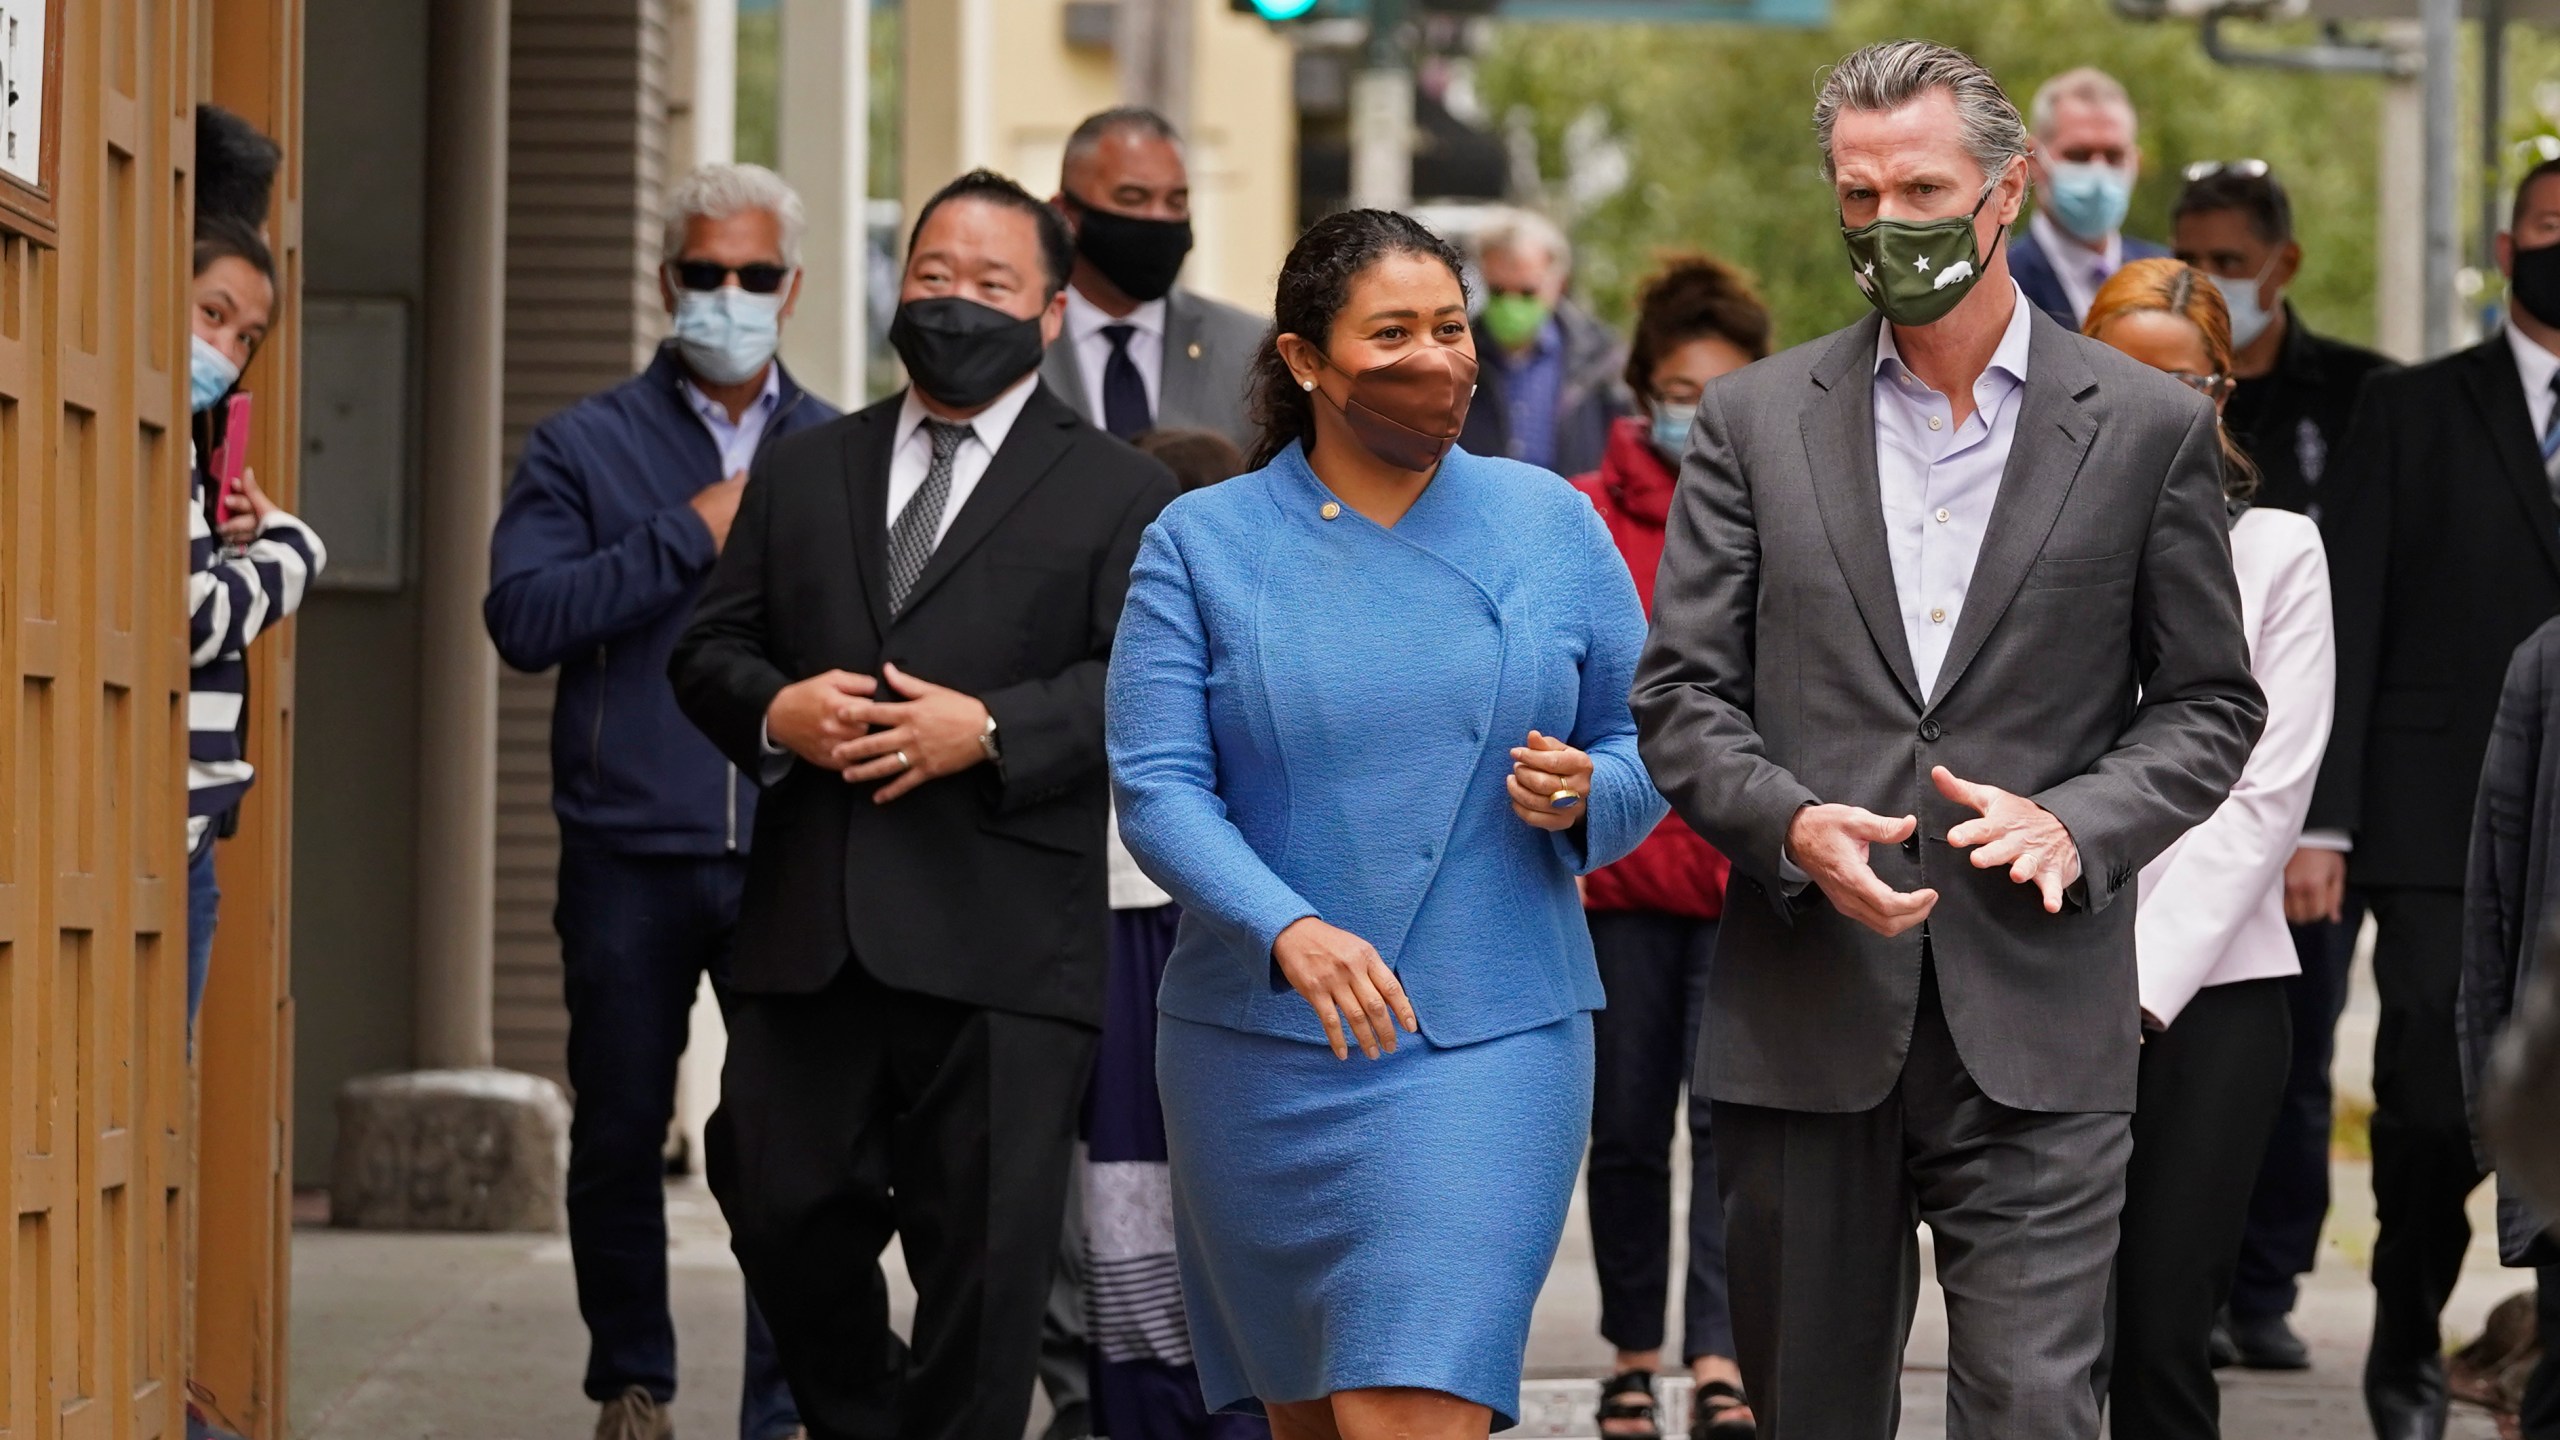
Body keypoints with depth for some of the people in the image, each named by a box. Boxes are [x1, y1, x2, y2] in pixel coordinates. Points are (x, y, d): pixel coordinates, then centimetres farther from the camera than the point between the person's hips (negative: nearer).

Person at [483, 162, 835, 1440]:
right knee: (619, 1134, 9)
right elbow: (523, 615, -8)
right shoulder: (585, 447, 7)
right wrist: (689, 537, -10)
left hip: (794, 855, 0)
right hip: (629, 854, 0)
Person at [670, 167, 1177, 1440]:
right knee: (781, 1207, 4)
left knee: (983, 1262, -1)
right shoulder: (801, 473, 19)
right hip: (808, 937, 4)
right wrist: (774, 710, -7)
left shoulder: (1118, 496, 6)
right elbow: (708, 649, 15)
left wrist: (992, 730, -18)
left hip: (1002, 951, -4)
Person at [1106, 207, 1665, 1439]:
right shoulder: (1200, 544, 1)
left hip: (1488, 1045, -1)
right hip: (1260, 1046, 1)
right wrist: (1288, 932, -25)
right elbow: (1157, 786, -8)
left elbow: (1648, 743, 11)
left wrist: (1588, 792, -13)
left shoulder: (1551, 525, 6)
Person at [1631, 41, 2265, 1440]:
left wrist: (2079, 821, -11)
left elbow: (2208, 703, 8)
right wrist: (1791, 824, -14)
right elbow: (1680, 694, 6)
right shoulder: (1754, 419, 8)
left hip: (2036, 1023, -2)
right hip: (1801, 1019, 2)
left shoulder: (2148, 427, 5)